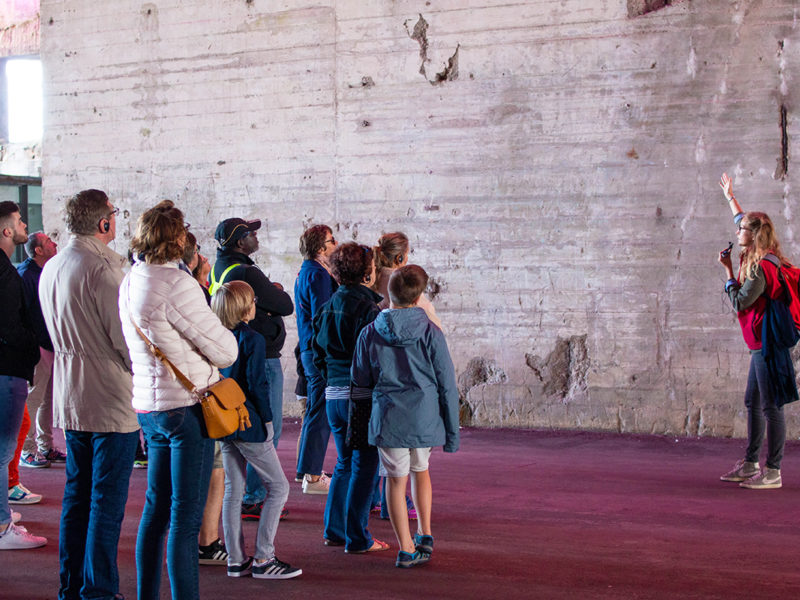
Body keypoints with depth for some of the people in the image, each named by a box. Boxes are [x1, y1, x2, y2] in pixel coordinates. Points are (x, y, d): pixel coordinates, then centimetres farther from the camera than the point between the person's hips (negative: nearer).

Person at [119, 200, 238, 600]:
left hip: (147, 405, 9)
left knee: (156, 509, 16)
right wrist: (223, 335, 8)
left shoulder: (129, 282, 9)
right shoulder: (177, 284, -18)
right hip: (185, 406, -9)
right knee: (186, 518, -5)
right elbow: (225, 352, -13)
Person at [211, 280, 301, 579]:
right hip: (249, 423, -7)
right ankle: (263, 559, -1)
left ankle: (236, 560, 14)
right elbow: (257, 384, -16)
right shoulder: (252, 339, -13)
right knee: (278, 487, 2)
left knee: (233, 490, 12)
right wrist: (267, 420, -7)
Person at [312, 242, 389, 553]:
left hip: (334, 395, 8)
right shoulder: (366, 308, -14)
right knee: (364, 466, 0)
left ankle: (335, 530, 22)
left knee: (345, 463, 19)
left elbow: (319, 354, 14)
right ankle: (357, 538, 3)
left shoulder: (327, 308, 9)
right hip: (363, 396, -7)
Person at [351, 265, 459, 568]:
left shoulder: (370, 333, -3)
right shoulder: (430, 333, -6)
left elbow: (359, 381, 6)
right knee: (420, 470, 24)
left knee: (396, 479, 9)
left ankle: (406, 549, 12)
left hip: (388, 418, 0)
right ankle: (424, 535, 22)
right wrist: (452, 430, 5)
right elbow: (447, 385, -3)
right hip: (425, 418, 0)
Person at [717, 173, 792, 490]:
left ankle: (773, 472, -3)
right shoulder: (760, 259, 11)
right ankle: (750, 464, 23)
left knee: (770, 406, -6)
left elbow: (739, 303, -15)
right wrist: (730, 196, 39)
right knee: (753, 403, 15)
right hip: (761, 343, 10)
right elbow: (745, 221, 28)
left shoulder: (762, 267, -18)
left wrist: (728, 271, -7)